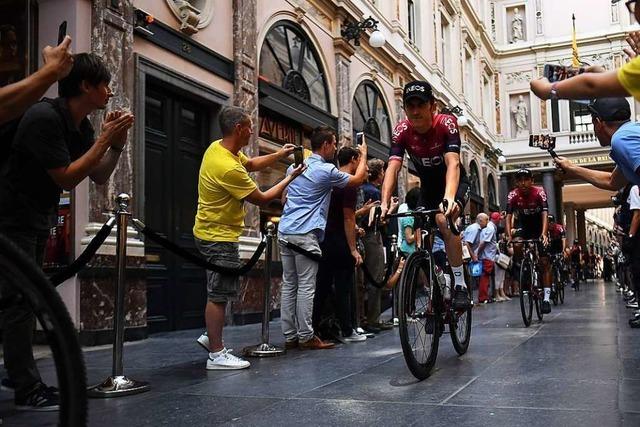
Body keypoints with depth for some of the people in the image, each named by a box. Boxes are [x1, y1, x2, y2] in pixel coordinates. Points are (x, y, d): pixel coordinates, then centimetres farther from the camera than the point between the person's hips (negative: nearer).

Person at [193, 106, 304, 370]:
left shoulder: (218, 147, 2)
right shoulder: (229, 168, -28)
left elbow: (251, 164, 19)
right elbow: (262, 199, -18)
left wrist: (279, 155, 7)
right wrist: (289, 179, -7)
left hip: (212, 231, 10)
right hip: (219, 237, -10)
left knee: (220, 291, 20)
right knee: (219, 295, -4)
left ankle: (211, 336, 29)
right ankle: (217, 355, 3)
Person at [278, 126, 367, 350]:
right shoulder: (327, 171, -6)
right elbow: (359, 179, 6)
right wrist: (363, 154, 21)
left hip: (285, 231, 8)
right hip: (305, 233, -8)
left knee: (289, 285, 7)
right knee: (306, 286, -4)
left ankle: (289, 336, 10)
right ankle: (306, 336, 0)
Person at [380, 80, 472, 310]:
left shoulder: (446, 124, -29)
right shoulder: (402, 131, -21)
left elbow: (452, 163, -42)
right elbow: (392, 168, -31)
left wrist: (449, 198, -59)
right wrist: (384, 203, -46)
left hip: (454, 182, -4)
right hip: (428, 185, 4)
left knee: (445, 223, -29)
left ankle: (460, 286, -20)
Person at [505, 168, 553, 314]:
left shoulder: (539, 192, -24)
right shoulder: (513, 195, -20)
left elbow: (544, 213, -33)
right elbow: (509, 217, -27)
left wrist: (544, 234, -47)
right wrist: (509, 236, -41)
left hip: (539, 228, -2)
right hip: (523, 227, 2)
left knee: (544, 261, -8)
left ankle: (546, 298, -7)